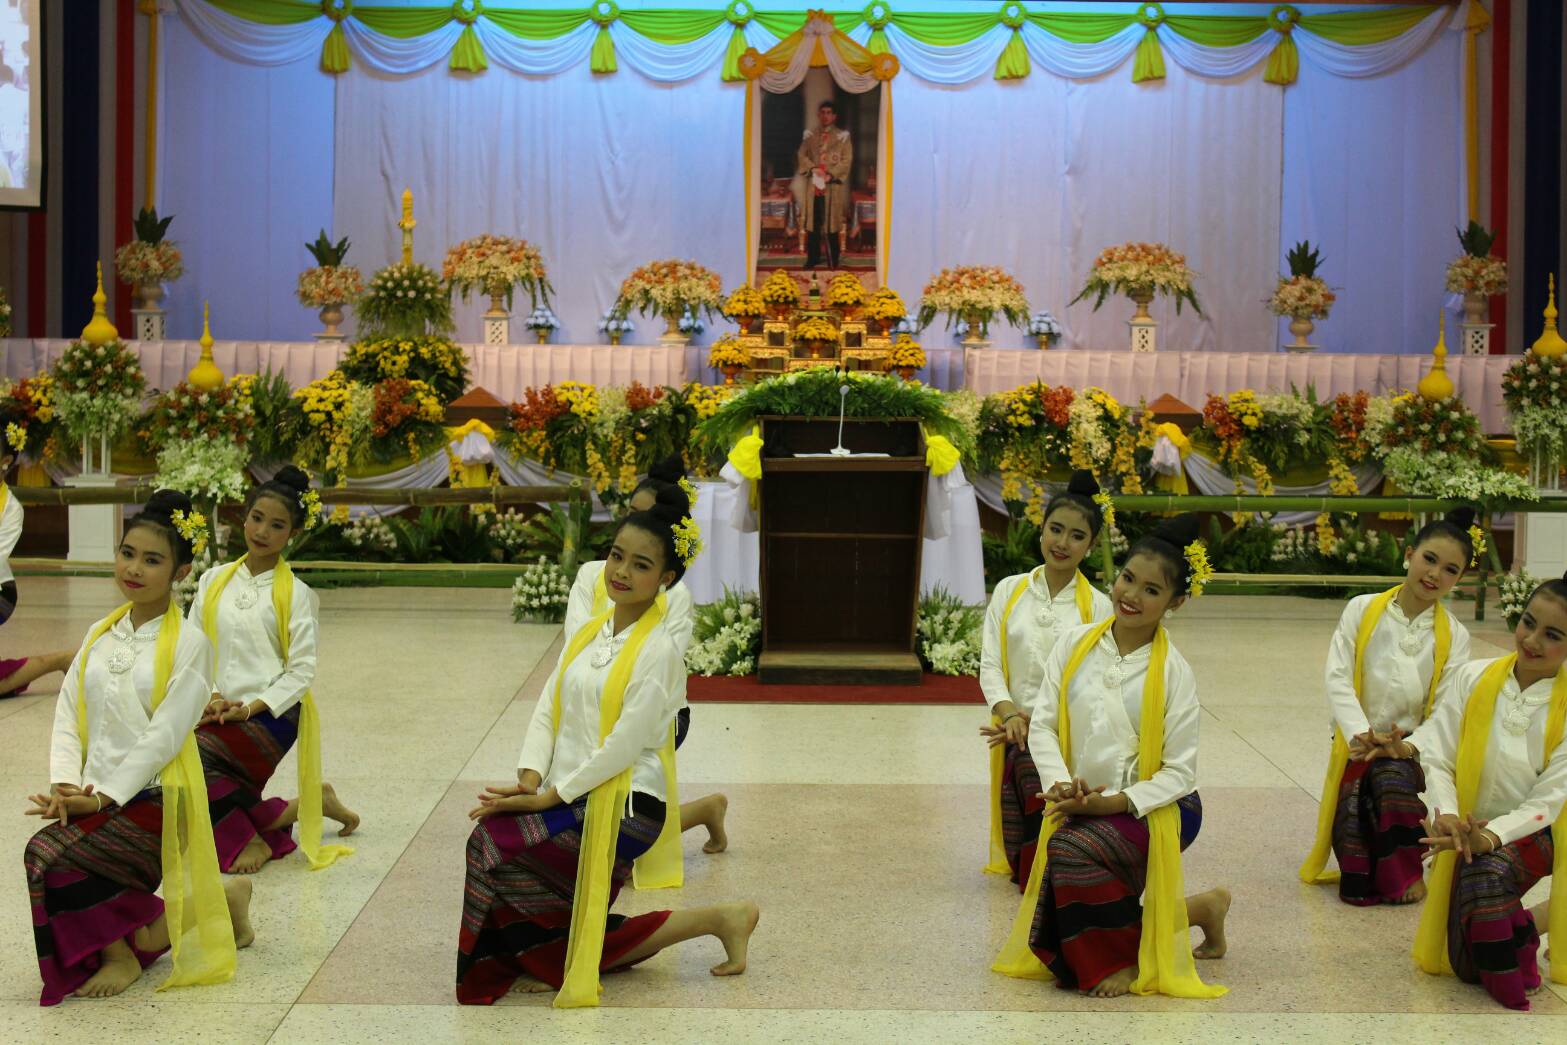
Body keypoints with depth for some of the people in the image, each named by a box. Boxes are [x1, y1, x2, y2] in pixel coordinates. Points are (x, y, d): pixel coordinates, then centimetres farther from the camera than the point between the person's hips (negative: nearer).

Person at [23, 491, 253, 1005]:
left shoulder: (188, 643, -6)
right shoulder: (99, 635, 12)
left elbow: (164, 735, -12)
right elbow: (68, 716, 8)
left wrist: (102, 797, -16)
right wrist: (65, 785, -8)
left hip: (154, 799, -6)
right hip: (97, 799, 6)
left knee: (47, 854, -26)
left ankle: (122, 952, -3)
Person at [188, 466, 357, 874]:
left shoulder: (295, 594, -1)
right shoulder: (214, 581, 10)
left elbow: (302, 670, -5)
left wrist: (250, 708, -14)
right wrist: (211, 697, -9)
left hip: (270, 716, -5)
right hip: (219, 714, 5)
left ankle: (252, 837, -9)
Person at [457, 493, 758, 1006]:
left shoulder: (658, 650, -11)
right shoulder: (590, 631, 11)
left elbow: (624, 746, -16)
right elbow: (548, 708, 7)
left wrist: (550, 795, -16)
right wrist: (531, 777, -10)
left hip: (624, 808, -8)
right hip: (570, 799, 8)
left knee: (492, 841, -20)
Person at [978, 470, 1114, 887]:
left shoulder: (1097, 606, -1)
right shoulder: (1009, 591, 6)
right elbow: (989, 664, 2)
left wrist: (1036, 719, -16)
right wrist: (1010, 715, -15)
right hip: (1017, 736, 2)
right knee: (1024, 870, -6)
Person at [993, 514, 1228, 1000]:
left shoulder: (1173, 671, -11)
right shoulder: (1075, 644, -2)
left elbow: (1180, 773, -11)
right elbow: (1042, 723, -4)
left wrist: (1113, 803, -21)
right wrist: (1061, 784, -20)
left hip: (1155, 810, -5)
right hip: (1082, 809, 5)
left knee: (1072, 848, -36)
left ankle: (1129, 958, -8)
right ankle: (1198, 908, 26)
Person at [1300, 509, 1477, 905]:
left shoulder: (1454, 636, 3)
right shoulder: (1362, 610, -1)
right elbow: (1337, 679, -8)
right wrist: (1359, 733, -22)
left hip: (1411, 747, 2)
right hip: (1357, 746, -1)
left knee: (1394, 779, -35)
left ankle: (1402, 873, -7)